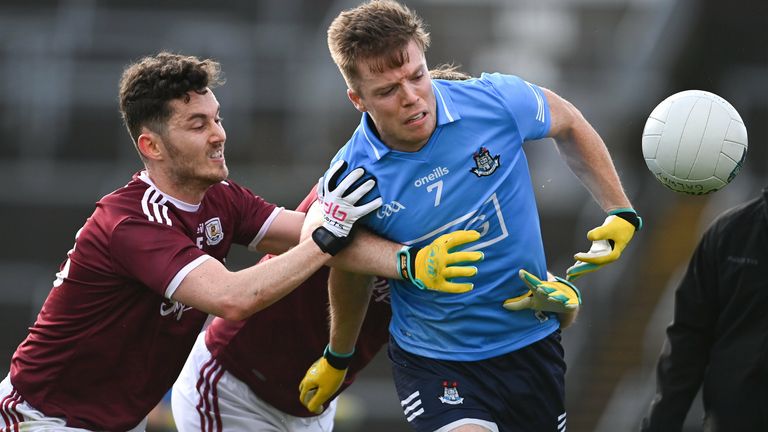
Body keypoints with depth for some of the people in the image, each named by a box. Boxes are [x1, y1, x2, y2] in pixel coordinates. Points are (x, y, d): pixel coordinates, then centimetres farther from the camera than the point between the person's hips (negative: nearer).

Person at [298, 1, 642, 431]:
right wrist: (337, 359, 18)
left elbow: (568, 124, 7)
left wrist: (620, 211, 4)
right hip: (432, 360, -3)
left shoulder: (497, 101, -16)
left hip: (533, 341, 3)